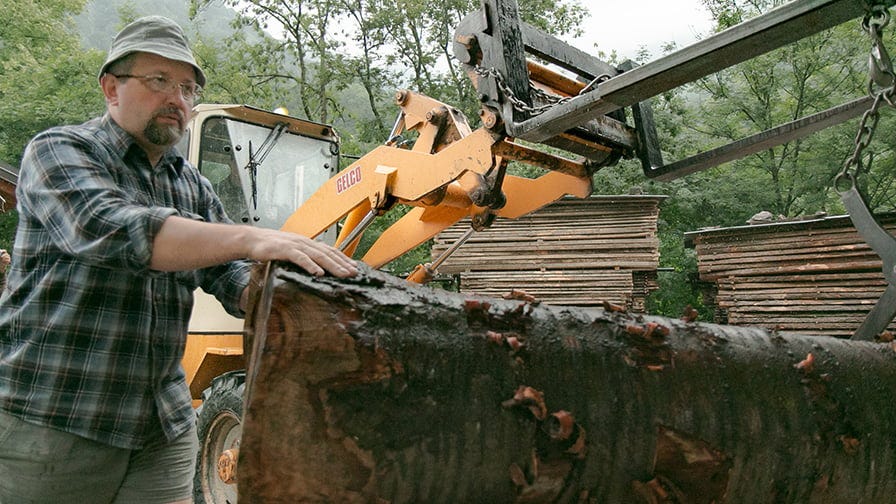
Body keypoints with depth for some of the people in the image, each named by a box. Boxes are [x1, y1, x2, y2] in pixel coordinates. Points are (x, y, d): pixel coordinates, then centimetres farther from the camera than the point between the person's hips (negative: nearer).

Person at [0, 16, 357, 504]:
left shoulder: (195, 189, 12)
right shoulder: (58, 151, -5)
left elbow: (236, 283, 4)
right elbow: (111, 230, -25)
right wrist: (249, 238, -36)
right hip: (50, 422, -5)